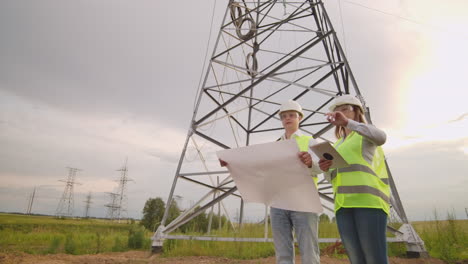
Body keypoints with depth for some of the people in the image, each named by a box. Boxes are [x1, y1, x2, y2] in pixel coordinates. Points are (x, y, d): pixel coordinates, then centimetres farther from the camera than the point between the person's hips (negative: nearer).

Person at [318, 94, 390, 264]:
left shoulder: (366, 134, 11)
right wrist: (325, 169, -1)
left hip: (368, 199, -5)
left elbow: (381, 137, -16)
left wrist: (348, 122, -27)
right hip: (344, 204, 6)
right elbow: (333, 178, 22)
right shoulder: (339, 145, 27)